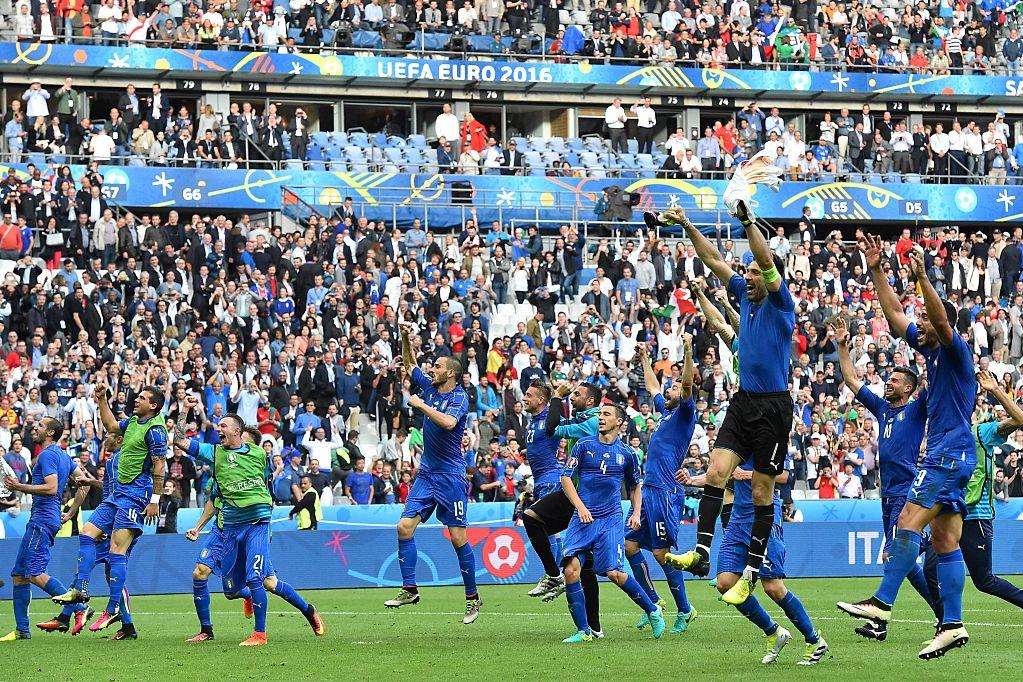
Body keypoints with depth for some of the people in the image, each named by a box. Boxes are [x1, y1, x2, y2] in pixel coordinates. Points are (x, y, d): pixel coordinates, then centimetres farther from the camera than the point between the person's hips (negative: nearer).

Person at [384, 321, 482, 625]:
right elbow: (410, 365, 25)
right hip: (426, 473, 7)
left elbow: (448, 422, -31)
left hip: (451, 476, -7)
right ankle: (409, 589, 0)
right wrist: (405, 338, 11)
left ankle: (473, 597, 5)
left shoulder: (459, 397, -11)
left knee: (458, 538, -5)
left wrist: (421, 405, -21)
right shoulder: (430, 387, 10)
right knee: (405, 526, -5)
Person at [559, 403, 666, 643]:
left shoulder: (627, 453, 8)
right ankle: (583, 631, -5)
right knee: (571, 570, -14)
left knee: (614, 573, -15)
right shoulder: (584, 445, 5)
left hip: (611, 520, -1)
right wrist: (580, 506, -9)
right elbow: (565, 478, 3)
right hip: (582, 519, 1)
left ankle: (653, 611, 8)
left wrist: (636, 513, 9)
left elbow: (635, 486, 23)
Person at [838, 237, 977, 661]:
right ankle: (952, 625, 0)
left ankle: (882, 602, -22)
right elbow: (894, 314, 20)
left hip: (950, 454, -10)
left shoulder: (955, 350, -7)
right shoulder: (929, 349, 17)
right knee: (945, 541, 4)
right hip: (945, 456, 10)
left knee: (908, 522, -17)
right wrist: (876, 271, 15)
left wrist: (922, 278, -36)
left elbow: (942, 318, -27)